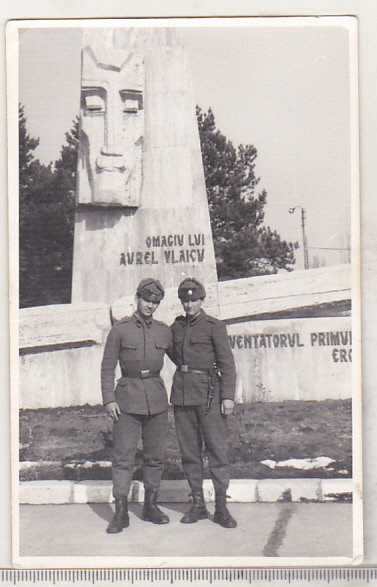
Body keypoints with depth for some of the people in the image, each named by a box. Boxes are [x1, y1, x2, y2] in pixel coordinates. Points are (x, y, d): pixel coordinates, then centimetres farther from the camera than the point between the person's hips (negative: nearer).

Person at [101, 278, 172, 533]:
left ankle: (151, 506, 21)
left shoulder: (164, 331, 7)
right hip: (128, 398, -3)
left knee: (155, 455, 8)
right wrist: (109, 400, -7)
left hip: (157, 398, 3)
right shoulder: (119, 330, -1)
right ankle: (121, 512, 0)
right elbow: (107, 367, 0)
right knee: (123, 456, -5)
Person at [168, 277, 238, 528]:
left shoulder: (215, 326, -3)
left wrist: (228, 397, -13)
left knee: (217, 449, -4)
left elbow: (227, 363, -6)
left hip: (209, 393, -5)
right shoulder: (176, 326, 11)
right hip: (182, 394, 5)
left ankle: (222, 507, 3)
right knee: (189, 451, 7)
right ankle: (198, 505, 16)